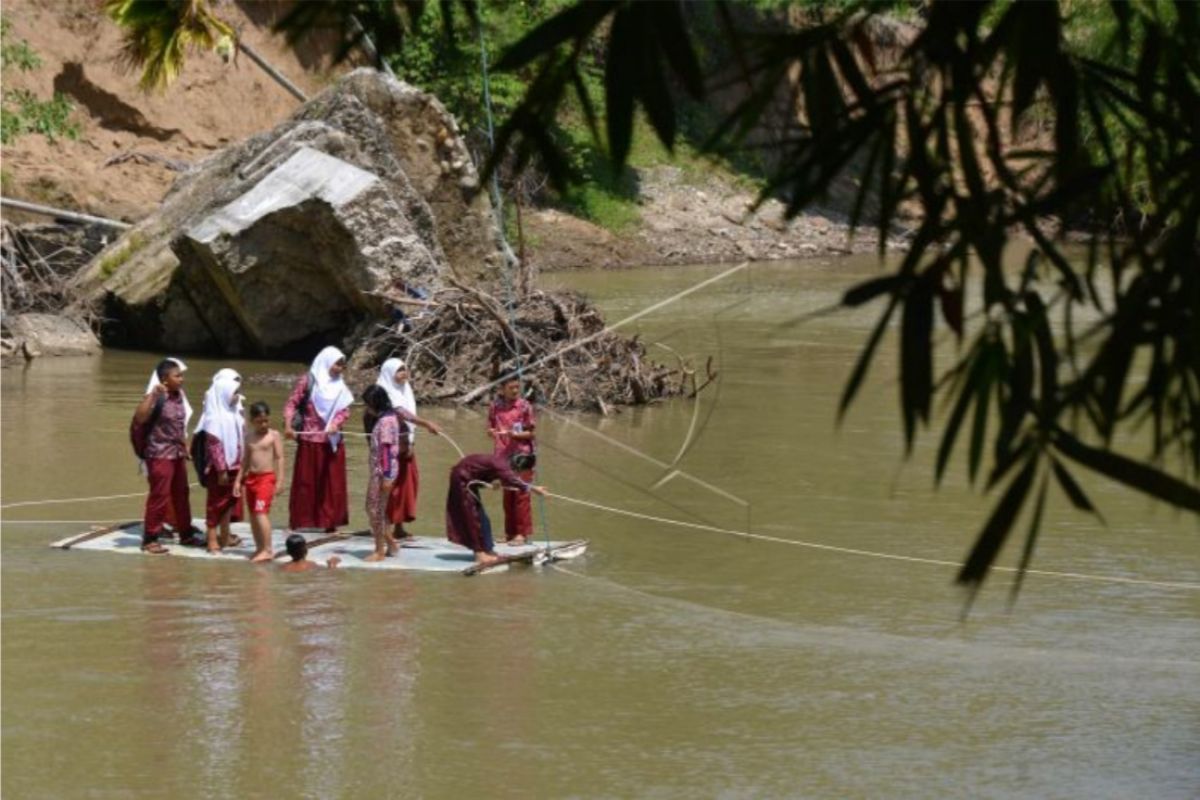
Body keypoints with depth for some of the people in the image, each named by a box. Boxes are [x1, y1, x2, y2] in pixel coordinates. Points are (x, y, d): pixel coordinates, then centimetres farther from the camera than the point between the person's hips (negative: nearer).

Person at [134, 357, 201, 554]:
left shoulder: (179, 396, 7)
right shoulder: (157, 398, -17)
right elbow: (139, 419, -31)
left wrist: (185, 447, 19)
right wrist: (152, 394, -35)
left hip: (177, 454, 8)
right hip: (160, 455, -8)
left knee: (181, 494, 16)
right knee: (159, 496, -4)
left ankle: (186, 534, 28)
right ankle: (150, 539, 4)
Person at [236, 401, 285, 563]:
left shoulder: (274, 435, -3)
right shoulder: (249, 437, 12)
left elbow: (279, 458, -6)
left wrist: (279, 481, -12)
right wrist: (239, 480, 14)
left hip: (267, 478, -6)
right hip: (251, 478, 6)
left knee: (261, 512, -16)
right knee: (253, 515, 9)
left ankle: (267, 550, -17)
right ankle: (259, 548, 18)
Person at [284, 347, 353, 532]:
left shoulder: (339, 386, 10)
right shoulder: (307, 381, -3)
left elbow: (345, 410, 2)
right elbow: (292, 403, -7)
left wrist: (335, 423, -19)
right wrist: (288, 425, -21)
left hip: (332, 440, 4)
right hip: (310, 440, -4)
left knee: (331, 482, 4)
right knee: (306, 480, 0)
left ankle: (328, 520, 10)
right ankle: (299, 520, 5)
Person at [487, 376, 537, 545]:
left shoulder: (524, 406, -4)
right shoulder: (495, 406, 5)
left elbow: (531, 433, -3)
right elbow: (491, 429, 12)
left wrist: (516, 434, -20)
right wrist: (493, 432, -11)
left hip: (521, 455, -4)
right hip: (503, 455, 4)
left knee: (521, 494, -5)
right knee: (507, 495, 9)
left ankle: (523, 533, -2)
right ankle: (510, 533, 16)